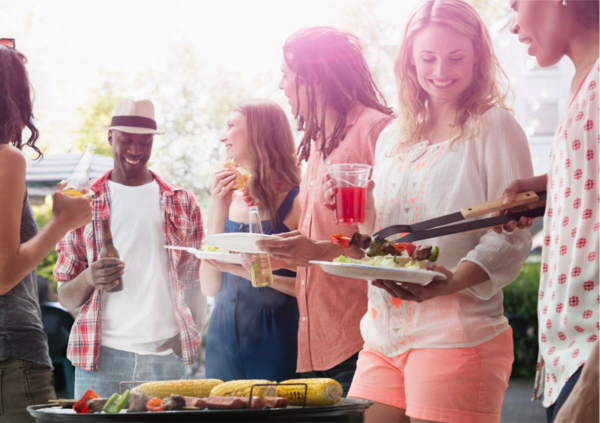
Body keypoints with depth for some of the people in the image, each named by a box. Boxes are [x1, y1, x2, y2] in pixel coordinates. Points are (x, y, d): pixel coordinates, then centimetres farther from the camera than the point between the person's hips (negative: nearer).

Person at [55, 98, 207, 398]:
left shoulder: (182, 204, 12)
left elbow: (196, 282, 14)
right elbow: (66, 299, 9)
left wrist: (191, 334, -4)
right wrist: (89, 279, -13)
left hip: (166, 356, 1)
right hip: (100, 357, -1)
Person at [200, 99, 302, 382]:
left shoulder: (295, 201, -5)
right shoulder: (225, 202, 10)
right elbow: (209, 287, 2)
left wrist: (249, 271, -19)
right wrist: (219, 212, -4)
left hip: (276, 342, -4)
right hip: (224, 336, 5)